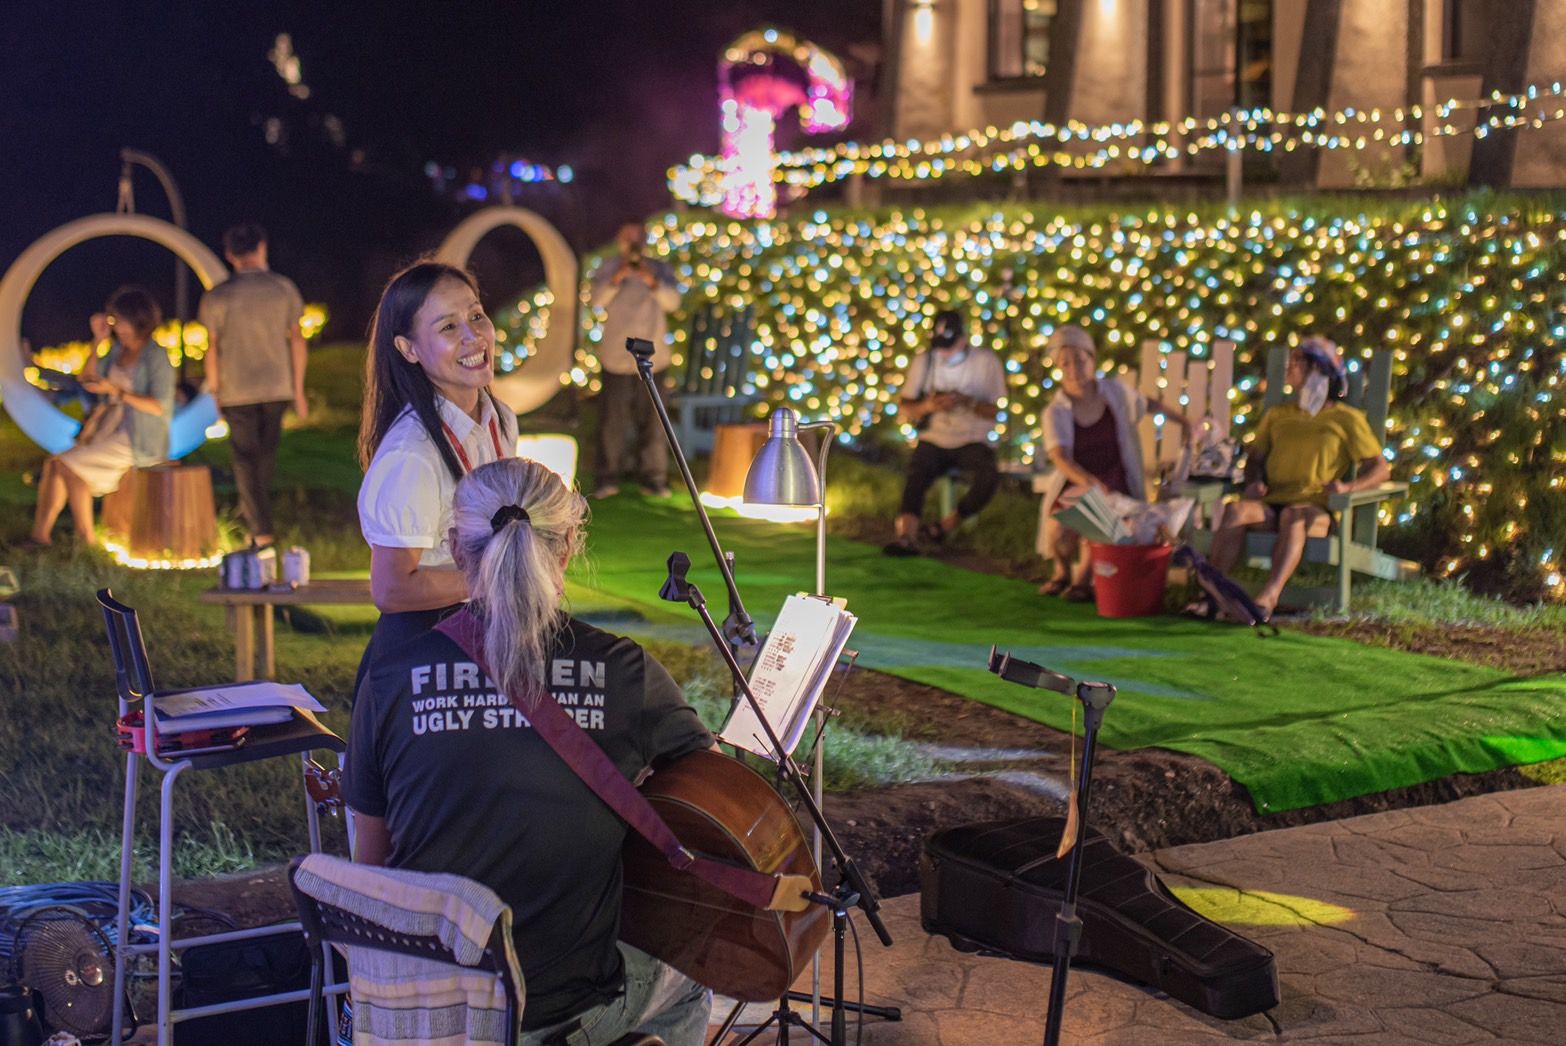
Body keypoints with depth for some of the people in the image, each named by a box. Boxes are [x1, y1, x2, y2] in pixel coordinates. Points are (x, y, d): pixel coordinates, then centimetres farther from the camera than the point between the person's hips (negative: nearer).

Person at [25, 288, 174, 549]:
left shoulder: (155, 356, -11)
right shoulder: (118, 350, 13)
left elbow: (159, 406, -18)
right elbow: (88, 379, 15)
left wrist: (116, 391, -22)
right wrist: (99, 341, 7)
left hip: (139, 442, -8)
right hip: (111, 432, 8)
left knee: (69, 464, -19)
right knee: (53, 465, -7)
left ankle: (86, 540, -12)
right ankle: (39, 536, -9)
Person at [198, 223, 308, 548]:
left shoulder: (216, 297, -7)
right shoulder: (284, 288, -3)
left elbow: (212, 349, -4)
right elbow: (296, 339, -1)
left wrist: (214, 393, 7)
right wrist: (298, 390, 6)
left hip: (237, 390, -2)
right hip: (277, 386, 2)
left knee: (246, 458, 5)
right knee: (267, 452, 19)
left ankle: (262, 531, 0)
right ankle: (251, 509, 33)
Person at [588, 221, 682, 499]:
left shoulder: (660, 270, 8)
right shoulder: (607, 269, 7)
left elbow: (672, 301, -7)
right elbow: (597, 299, -9)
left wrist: (652, 282, -24)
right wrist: (616, 279, -25)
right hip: (615, 358, -1)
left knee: (651, 422, 1)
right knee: (612, 421, -3)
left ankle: (652, 479, 6)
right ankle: (607, 479, 1)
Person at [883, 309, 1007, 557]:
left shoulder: (986, 361, -1)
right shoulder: (923, 361, 6)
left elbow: (994, 410, -1)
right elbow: (904, 406, 7)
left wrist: (966, 401, -20)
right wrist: (927, 406, -15)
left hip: (972, 440, -1)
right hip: (933, 440, 2)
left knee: (988, 477, -33)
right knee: (915, 476, -30)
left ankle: (948, 525, -17)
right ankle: (906, 536, -46)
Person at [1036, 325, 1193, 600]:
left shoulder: (1115, 391, -2)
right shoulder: (1055, 412, -10)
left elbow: (1149, 404, 20)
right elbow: (1060, 457, -25)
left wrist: (1183, 421, 18)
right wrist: (1090, 483, -42)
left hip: (1115, 483, 1)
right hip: (1074, 484, 0)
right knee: (1057, 530, -27)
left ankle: (1083, 575, 2)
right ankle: (1062, 570, 11)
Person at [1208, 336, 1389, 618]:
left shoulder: (1347, 419, 15)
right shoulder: (1277, 415, 30)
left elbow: (1381, 468, 9)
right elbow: (1254, 457, 28)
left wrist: (1348, 486, -12)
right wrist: (1254, 482, 3)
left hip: (1315, 509, -4)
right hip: (1271, 504, 4)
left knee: (1293, 516, -40)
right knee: (1235, 509, -31)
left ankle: (1268, 598, -60)